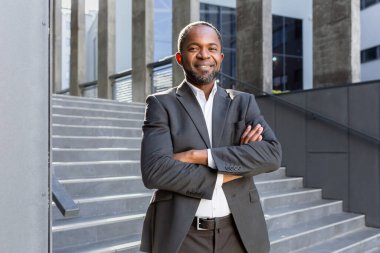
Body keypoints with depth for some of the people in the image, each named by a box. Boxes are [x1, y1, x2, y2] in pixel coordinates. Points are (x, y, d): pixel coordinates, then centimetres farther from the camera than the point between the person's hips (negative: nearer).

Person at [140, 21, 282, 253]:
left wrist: (199, 155, -17)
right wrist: (237, 167, -13)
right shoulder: (161, 104, -1)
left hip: (238, 234, 3)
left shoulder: (244, 102, 7)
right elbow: (154, 171, -15)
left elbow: (272, 155, -8)